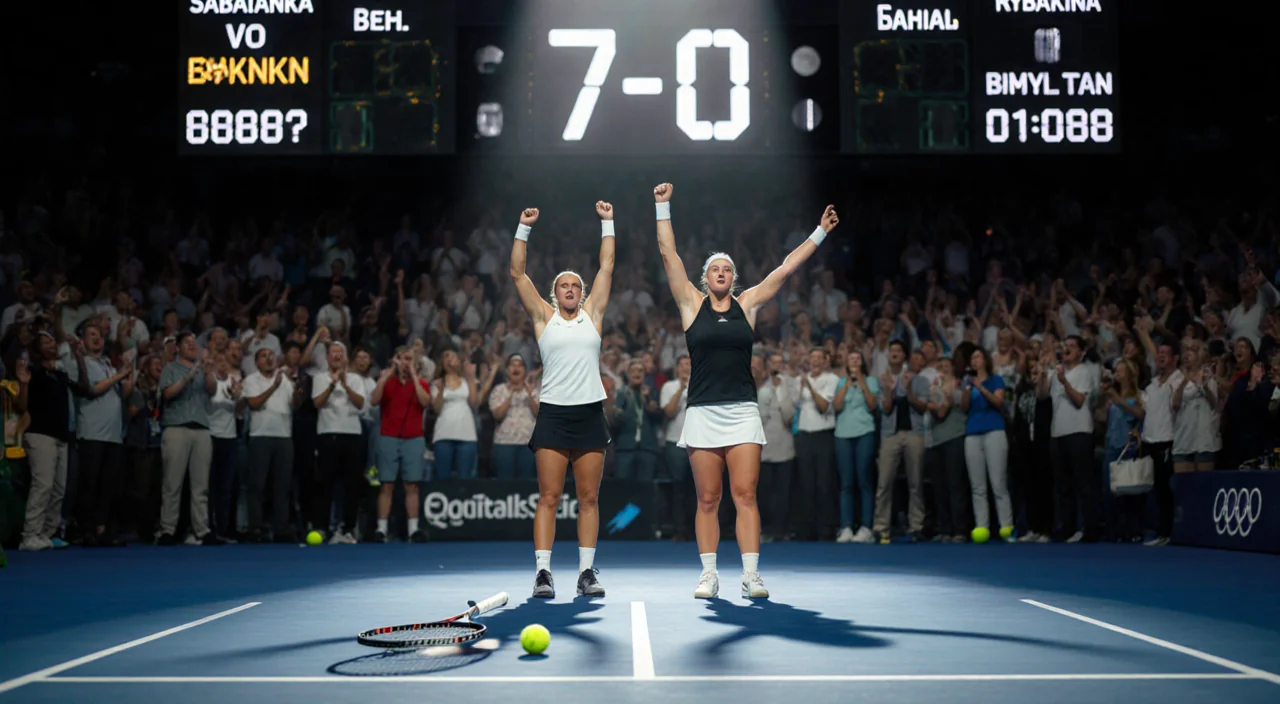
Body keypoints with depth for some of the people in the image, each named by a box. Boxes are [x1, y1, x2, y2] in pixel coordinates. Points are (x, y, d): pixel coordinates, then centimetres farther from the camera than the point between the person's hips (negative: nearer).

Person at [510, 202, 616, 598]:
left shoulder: (592, 313, 13)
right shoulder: (544, 316, 10)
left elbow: (607, 267, 15)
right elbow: (517, 273, 6)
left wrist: (607, 223, 17)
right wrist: (524, 229, 4)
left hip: (590, 414, 2)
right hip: (553, 414, -2)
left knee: (589, 498, 3)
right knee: (548, 497, -5)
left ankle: (587, 572, 7)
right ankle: (543, 572, -4)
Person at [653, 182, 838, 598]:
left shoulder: (748, 304, 11)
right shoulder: (691, 304, 7)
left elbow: (787, 268, 13)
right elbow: (668, 254, 5)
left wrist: (820, 233, 15)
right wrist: (663, 207, 3)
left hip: (743, 412, 1)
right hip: (702, 412, -1)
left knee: (745, 495, -5)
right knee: (707, 499, 1)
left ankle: (751, 575, -4)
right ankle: (709, 575, 8)